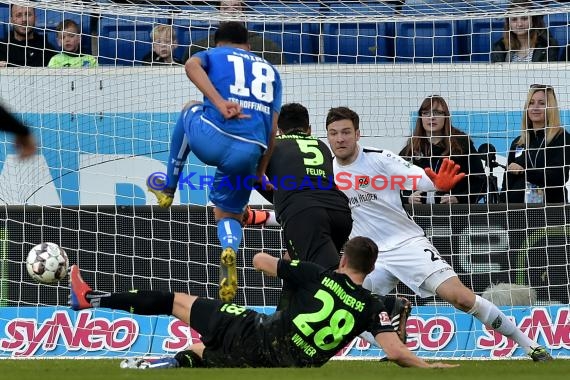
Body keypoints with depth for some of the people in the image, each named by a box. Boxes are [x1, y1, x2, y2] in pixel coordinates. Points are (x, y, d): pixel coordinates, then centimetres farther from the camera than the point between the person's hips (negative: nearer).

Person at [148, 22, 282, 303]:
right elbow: (273, 129, 20)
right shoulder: (269, 71, 27)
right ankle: (229, 248, -14)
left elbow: (192, 65, -8)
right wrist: (260, 172, 25)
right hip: (249, 152, 2)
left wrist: (219, 103, -17)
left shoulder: (214, 55, 19)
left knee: (191, 110, 35)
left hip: (212, 138, -2)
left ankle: (168, 189, 40)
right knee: (228, 214, 23)